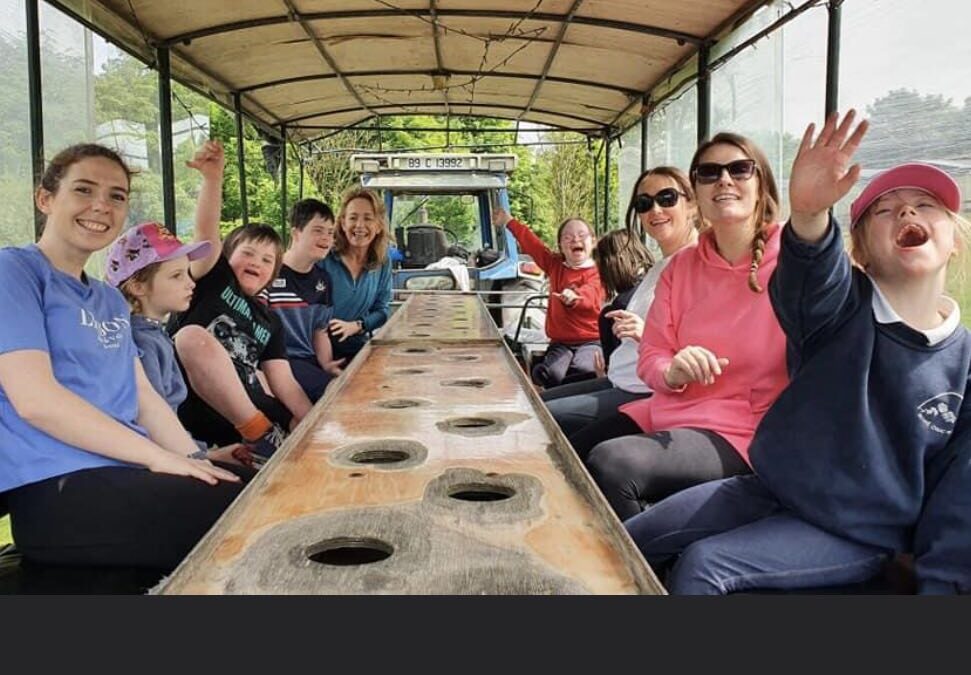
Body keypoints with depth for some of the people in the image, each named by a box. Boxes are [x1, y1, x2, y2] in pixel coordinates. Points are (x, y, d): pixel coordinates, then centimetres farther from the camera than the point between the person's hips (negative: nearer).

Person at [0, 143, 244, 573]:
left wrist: (196, 459, -3)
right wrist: (160, 456, -16)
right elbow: (35, 399, -16)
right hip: (57, 489, -8)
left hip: (126, 472, 8)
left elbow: (144, 399, 14)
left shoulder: (111, 301, 20)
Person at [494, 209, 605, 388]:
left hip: (591, 341, -4)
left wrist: (575, 297, -47)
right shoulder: (555, 265, 15)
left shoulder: (597, 272, -1)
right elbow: (532, 244, 25)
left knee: (581, 370, -35)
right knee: (548, 373, -27)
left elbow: (590, 293, -23)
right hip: (560, 342, 4)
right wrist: (509, 222, 35)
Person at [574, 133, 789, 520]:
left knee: (610, 463, -28)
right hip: (668, 412, 7)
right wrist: (673, 372, -16)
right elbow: (651, 357, 9)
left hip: (743, 431, -6)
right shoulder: (681, 267, 10)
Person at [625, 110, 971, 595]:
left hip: (855, 533, -2)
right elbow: (810, 279, -34)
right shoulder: (843, 305, -8)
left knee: (702, 564, -24)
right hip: (771, 487, 3)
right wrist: (808, 215, -55)